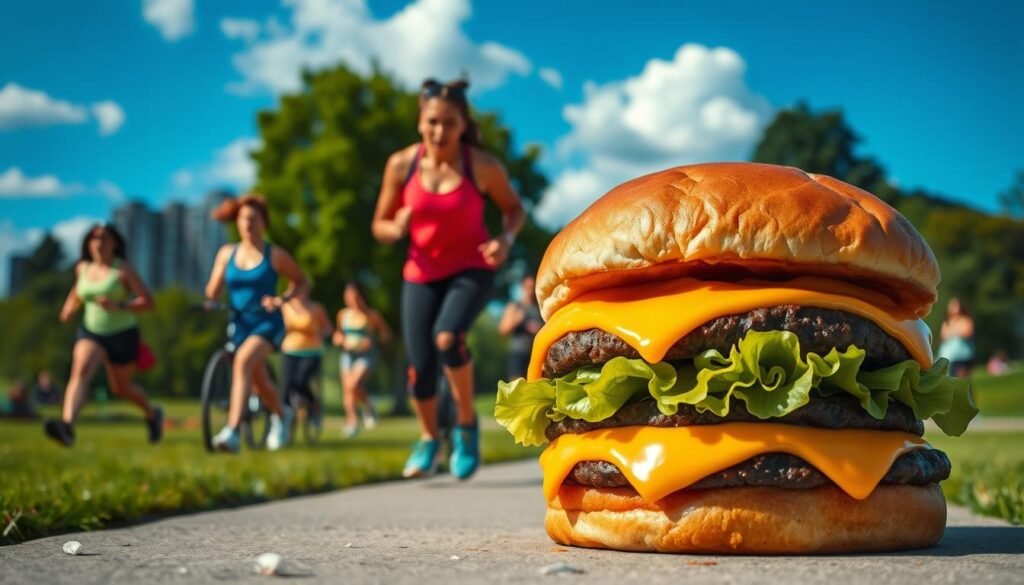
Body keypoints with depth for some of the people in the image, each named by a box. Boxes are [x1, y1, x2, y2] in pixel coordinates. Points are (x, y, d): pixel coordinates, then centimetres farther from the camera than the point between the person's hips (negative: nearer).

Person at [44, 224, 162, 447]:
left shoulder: (123, 270, -13)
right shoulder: (83, 268, 3)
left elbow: (148, 301, -17)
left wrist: (118, 306, -30)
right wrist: (69, 308, 8)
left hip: (122, 335, -3)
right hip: (91, 332, 3)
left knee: (120, 387, 13)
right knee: (79, 372, -24)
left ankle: (152, 414, 43)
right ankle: (67, 426, -42)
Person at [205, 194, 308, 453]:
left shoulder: (275, 255, -4)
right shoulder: (227, 253, 4)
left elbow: (300, 282, 5)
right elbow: (212, 292, 3)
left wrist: (282, 299, -13)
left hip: (267, 323, -5)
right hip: (240, 324, 5)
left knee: (243, 360, -32)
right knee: (259, 383, 16)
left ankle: (232, 432, -39)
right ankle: (281, 414, 49)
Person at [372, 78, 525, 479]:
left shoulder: (483, 166, -14)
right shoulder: (401, 164, -9)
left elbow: (514, 208, 3)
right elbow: (380, 225, 1)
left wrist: (506, 239, -18)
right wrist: (396, 229, -22)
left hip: (472, 270, -2)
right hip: (422, 274, 3)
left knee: (447, 337, -29)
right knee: (419, 365, -1)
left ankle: (466, 424, -4)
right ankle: (428, 441, 29)